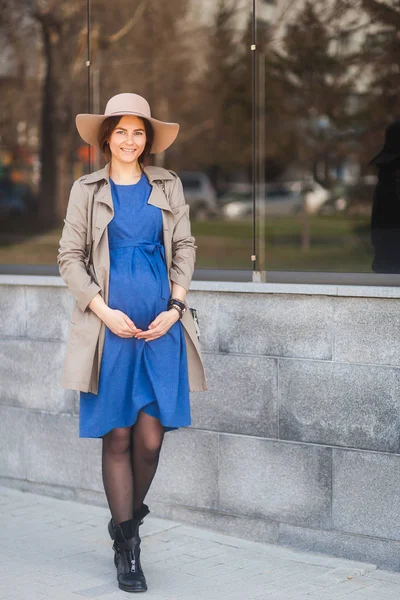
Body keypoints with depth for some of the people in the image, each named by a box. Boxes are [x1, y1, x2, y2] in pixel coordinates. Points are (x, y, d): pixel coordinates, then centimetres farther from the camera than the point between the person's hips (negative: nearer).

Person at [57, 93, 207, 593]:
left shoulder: (168, 185, 10)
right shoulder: (87, 190, 5)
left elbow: (184, 248, 11)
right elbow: (69, 257, 3)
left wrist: (174, 308, -2)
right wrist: (103, 310, -8)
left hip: (161, 328, 2)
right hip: (110, 328, -1)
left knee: (150, 438, -1)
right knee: (118, 438, 1)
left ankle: (127, 520, 25)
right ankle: (126, 550, 11)